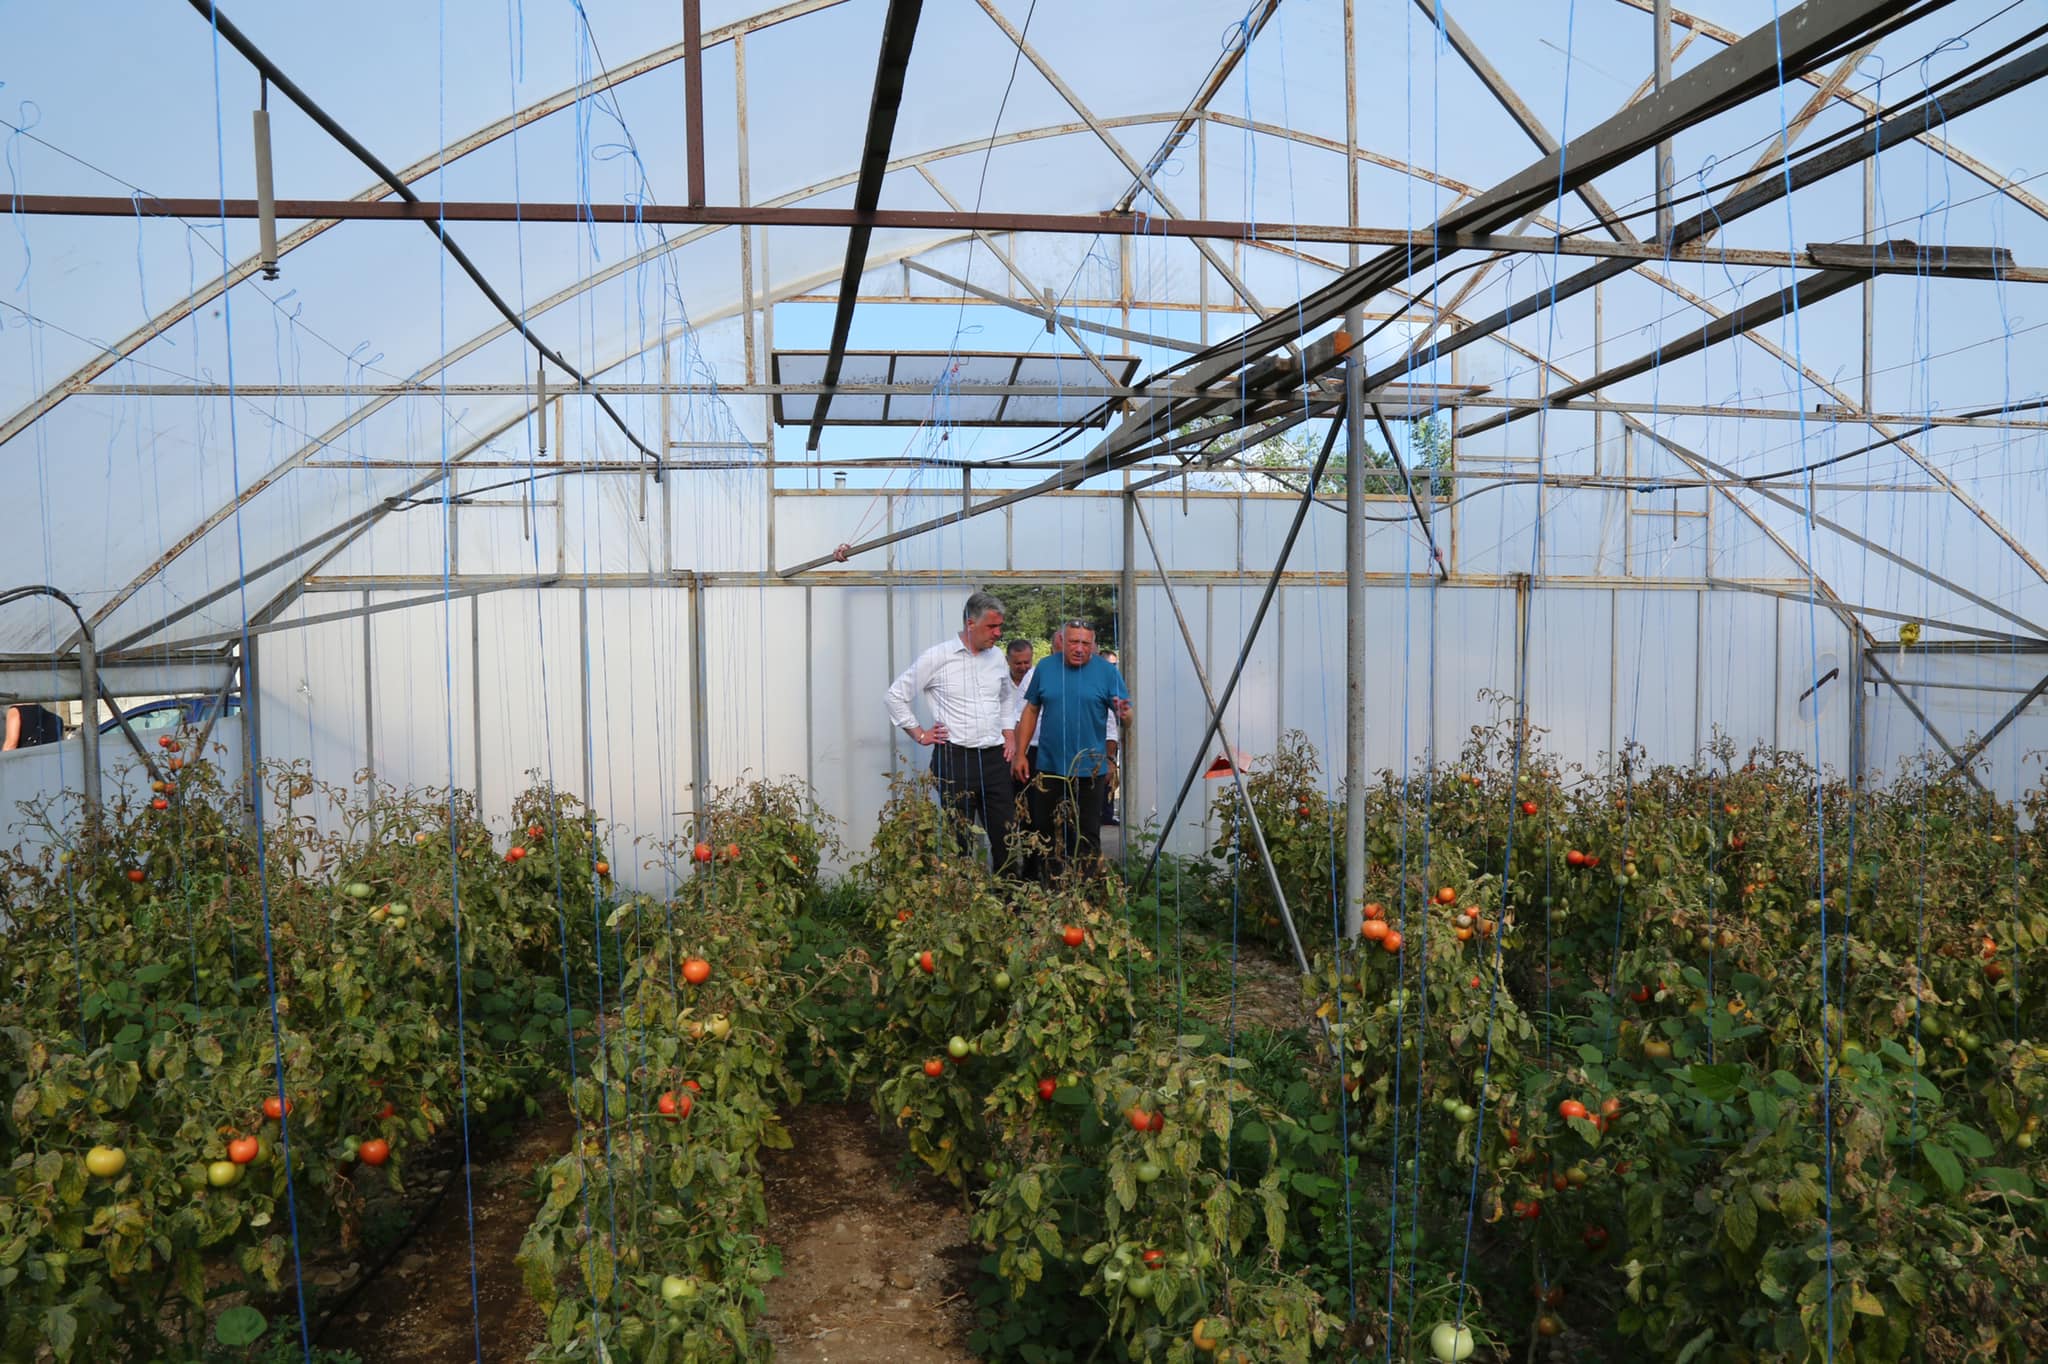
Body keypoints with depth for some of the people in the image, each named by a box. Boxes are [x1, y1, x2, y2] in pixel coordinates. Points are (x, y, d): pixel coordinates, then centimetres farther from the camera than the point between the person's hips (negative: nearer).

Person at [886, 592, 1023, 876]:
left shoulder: (996, 658, 10)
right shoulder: (937, 657, -6)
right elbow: (897, 694, 2)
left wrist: (1009, 732, 16)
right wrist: (919, 734, 1)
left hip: (995, 757, 5)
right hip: (955, 758, -5)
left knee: (1006, 834, 6)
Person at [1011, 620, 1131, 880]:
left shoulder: (1107, 671, -4)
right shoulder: (1045, 668, 3)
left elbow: (1126, 716, -5)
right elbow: (1031, 711, 9)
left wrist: (1124, 714, -29)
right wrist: (1021, 753, 6)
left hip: (1089, 769, -2)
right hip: (1049, 766, 3)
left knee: (1088, 836, 4)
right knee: (1046, 832, 11)